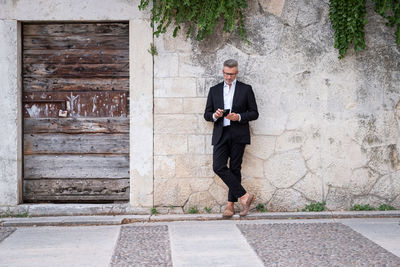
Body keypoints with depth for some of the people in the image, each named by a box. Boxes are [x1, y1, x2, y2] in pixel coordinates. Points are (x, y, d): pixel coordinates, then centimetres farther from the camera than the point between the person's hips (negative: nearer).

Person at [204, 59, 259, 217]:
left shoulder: (246, 89, 6)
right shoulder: (214, 90, 14)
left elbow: (254, 113, 4)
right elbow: (207, 114, 13)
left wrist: (239, 117, -14)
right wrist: (215, 115, -10)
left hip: (238, 135, -2)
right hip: (220, 134, 2)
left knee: (235, 169, 0)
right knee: (218, 167, -14)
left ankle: (230, 205, 6)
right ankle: (244, 196, -9)